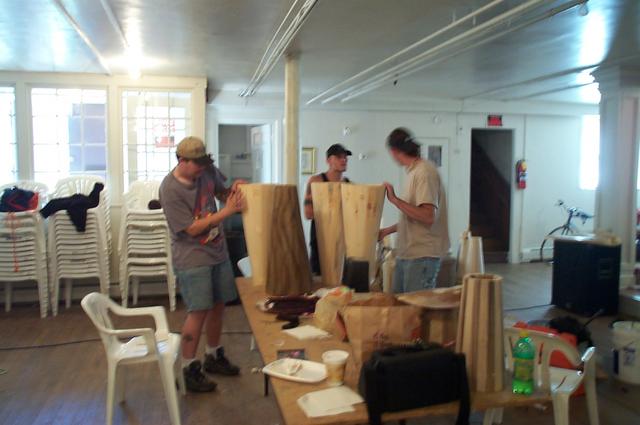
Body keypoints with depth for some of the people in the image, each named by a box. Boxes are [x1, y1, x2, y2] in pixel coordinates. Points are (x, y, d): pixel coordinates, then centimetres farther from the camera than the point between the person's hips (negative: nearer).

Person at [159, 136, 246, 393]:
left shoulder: (208, 170, -3)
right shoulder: (170, 190, -20)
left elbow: (221, 192, 17)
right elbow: (192, 228, -19)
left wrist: (233, 191, -6)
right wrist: (226, 212, -22)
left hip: (218, 252, 7)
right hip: (192, 259, -6)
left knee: (218, 306, 15)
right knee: (198, 312, -5)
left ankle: (213, 357, 34)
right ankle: (189, 369, 13)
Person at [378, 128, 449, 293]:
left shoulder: (425, 172, -15)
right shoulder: (414, 171, 12)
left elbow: (428, 217, -24)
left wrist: (395, 199, -21)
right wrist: (387, 231, 25)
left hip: (422, 256, -9)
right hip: (406, 254, 9)